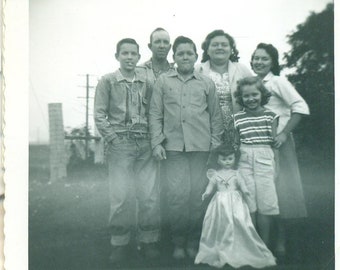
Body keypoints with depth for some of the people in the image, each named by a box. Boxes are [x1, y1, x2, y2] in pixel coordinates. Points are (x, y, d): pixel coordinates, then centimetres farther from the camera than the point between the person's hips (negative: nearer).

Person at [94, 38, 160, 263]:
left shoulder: (147, 80, 8)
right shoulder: (107, 81, 3)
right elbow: (99, 115, 0)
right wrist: (113, 139, -7)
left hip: (146, 144, 2)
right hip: (120, 145, -2)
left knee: (151, 196, 3)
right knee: (122, 196, -1)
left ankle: (149, 240, 19)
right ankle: (120, 243, 16)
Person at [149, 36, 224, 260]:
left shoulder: (207, 83, 12)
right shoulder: (163, 81, 10)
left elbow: (216, 116, 11)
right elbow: (155, 115, 6)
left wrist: (216, 144, 3)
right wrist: (157, 143, -2)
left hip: (201, 147, 1)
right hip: (174, 147, -1)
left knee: (198, 195, 2)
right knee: (177, 194, -4)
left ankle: (194, 241, 18)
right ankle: (178, 242, 13)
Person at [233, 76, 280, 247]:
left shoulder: (270, 115, 3)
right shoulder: (237, 118, 6)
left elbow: (274, 143, 1)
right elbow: (235, 144, 11)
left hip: (265, 160, -1)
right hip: (244, 160, 1)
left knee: (266, 203, 0)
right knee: (248, 202, 4)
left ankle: (264, 244, 14)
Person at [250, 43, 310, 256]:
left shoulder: (278, 81, -8)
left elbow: (301, 107, -14)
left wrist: (285, 133, -19)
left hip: (276, 143, -6)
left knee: (278, 189, 1)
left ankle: (281, 240, 14)